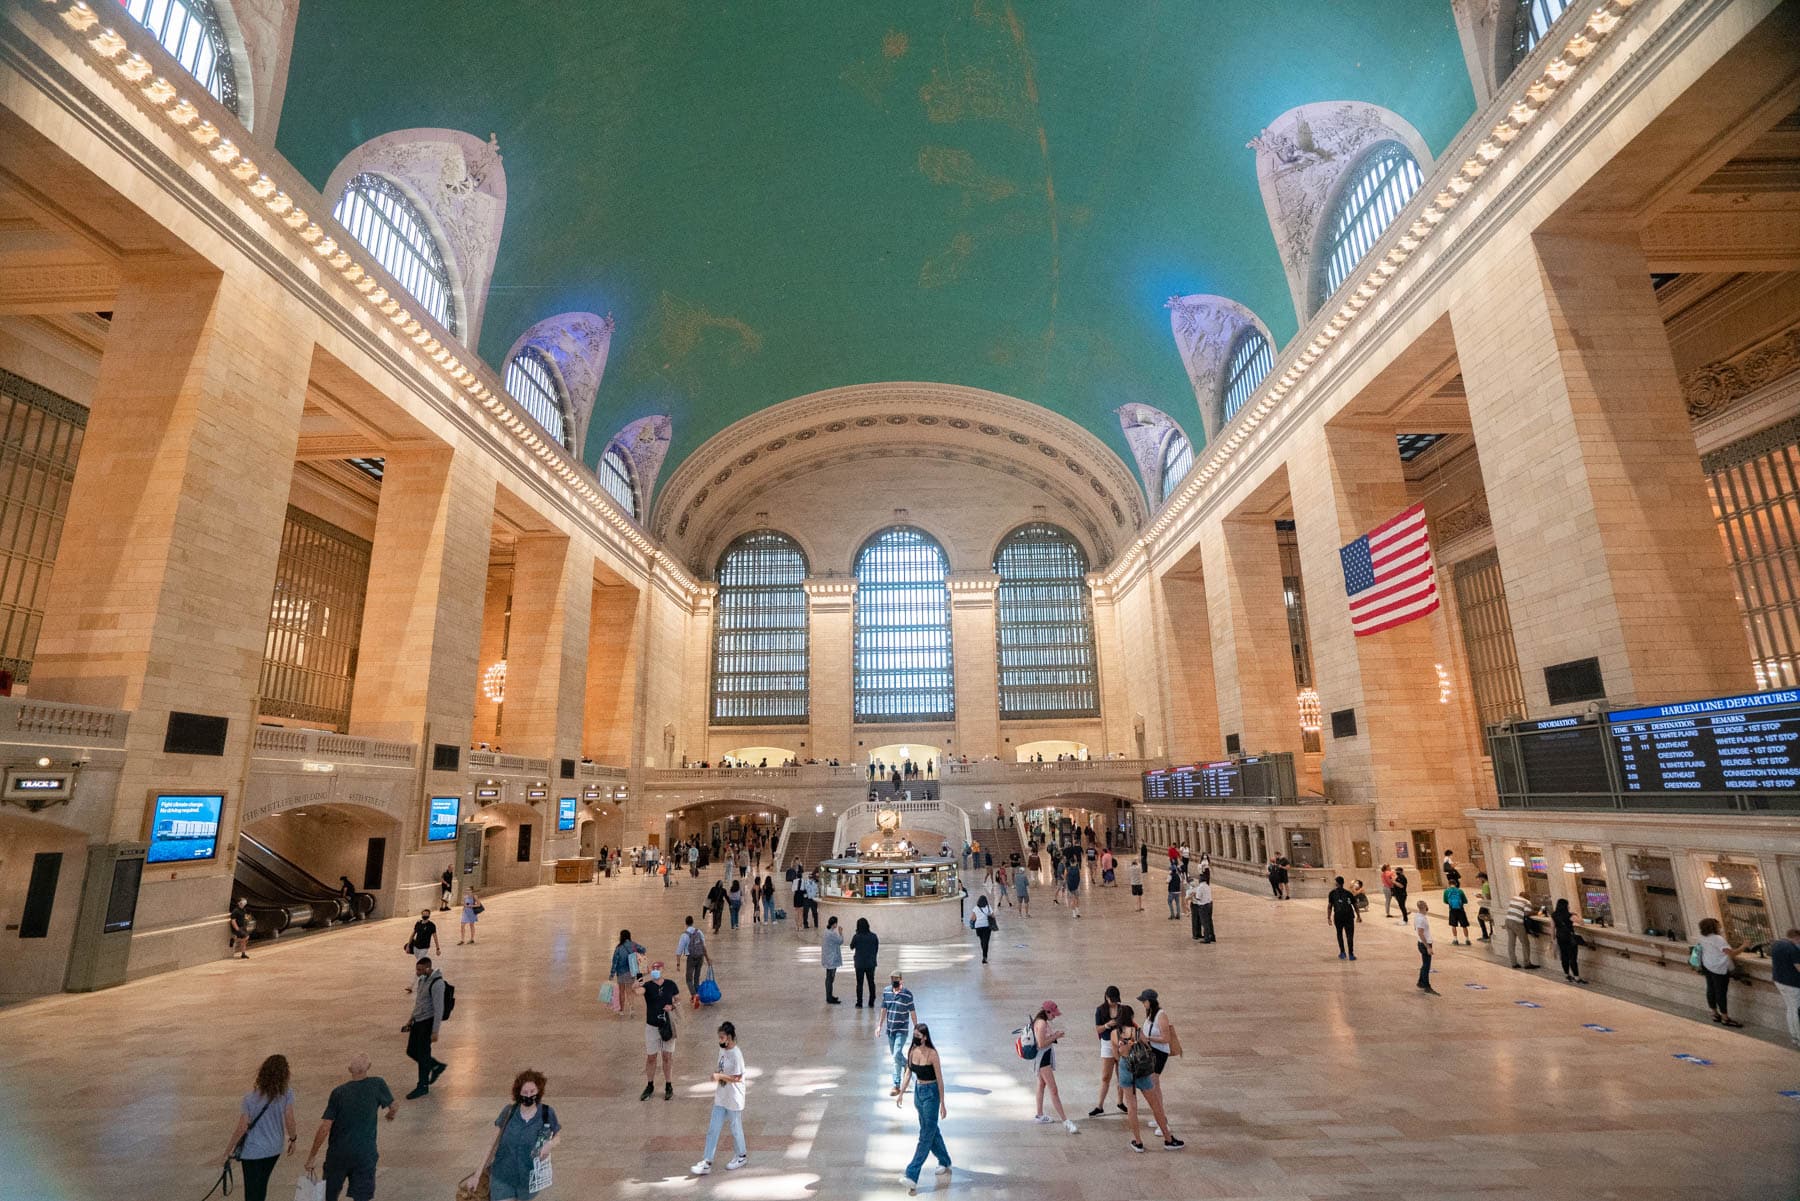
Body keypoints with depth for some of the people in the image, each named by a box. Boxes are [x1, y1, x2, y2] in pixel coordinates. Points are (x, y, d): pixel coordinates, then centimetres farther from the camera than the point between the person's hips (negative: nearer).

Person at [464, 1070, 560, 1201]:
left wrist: (550, 1144, -19)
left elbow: (558, 1132, 2)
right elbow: (494, 1144, 0)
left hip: (528, 1178, 0)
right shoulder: (508, 1112, -10)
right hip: (502, 1176, 0)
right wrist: (477, 1174, 0)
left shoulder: (547, 1113, -13)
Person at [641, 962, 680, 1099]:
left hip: (667, 1026, 0)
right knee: (650, 1057, 10)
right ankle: (649, 1086, 29)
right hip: (651, 1027, 0)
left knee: (667, 1057, 9)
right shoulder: (647, 985, -11)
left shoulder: (670, 984, -6)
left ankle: (668, 1087, 24)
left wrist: (672, 1007, -15)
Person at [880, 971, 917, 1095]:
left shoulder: (907, 994, -13)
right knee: (895, 1055, 16)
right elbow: (884, 1009, 8)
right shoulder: (886, 991, -2)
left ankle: (897, 1086, -5)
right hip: (890, 1029, 5)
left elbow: (912, 1012, -6)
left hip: (902, 1030, -5)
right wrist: (880, 1026, 8)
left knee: (897, 1056, -13)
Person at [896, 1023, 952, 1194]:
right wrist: (901, 1093, 5)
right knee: (932, 1130, 20)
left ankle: (912, 1176, -5)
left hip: (931, 1093, -7)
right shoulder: (912, 1051, -4)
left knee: (925, 1136, -4)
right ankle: (945, 1163, 39)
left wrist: (942, 1104, -12)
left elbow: (940, 1080, -15)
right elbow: (908, 1073, 8)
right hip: (918, 1091, 7)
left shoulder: (932, 1054, -21)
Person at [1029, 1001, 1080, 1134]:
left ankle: (1040, 1116, 33)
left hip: (1044, 1057, 11)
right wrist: (1055, 1037, -18)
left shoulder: (1040, 1021, 8)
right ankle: (1066, 1121, -10)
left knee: (1042, 1085, 21)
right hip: (1043, 1057, -11)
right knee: (1053, 1090, -10)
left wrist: (1054, 1035, 2)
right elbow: (1041, 1044, -26)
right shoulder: (1042, 1023, -23)